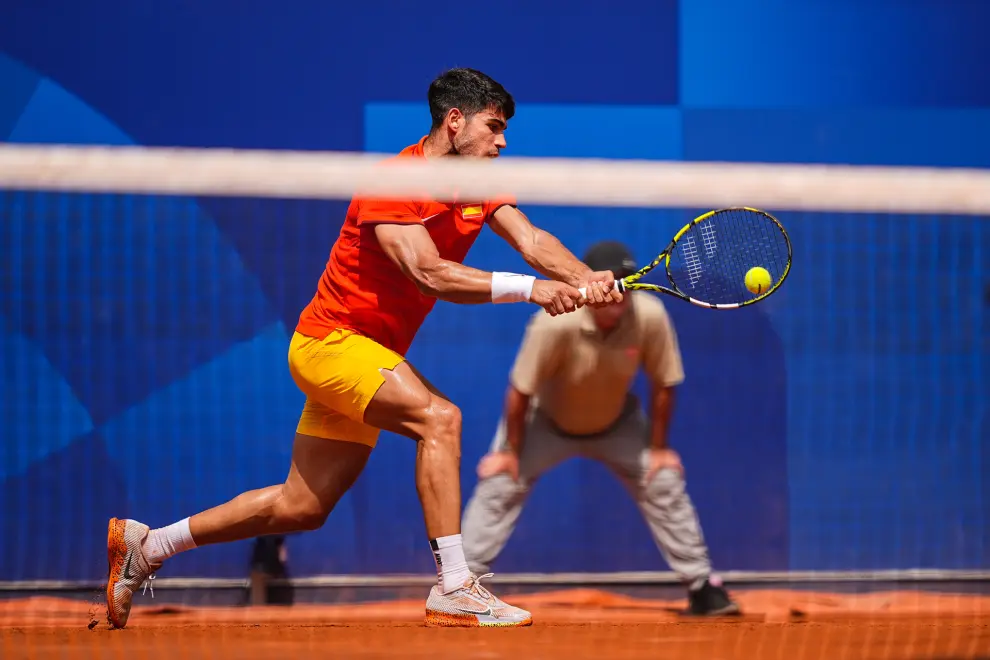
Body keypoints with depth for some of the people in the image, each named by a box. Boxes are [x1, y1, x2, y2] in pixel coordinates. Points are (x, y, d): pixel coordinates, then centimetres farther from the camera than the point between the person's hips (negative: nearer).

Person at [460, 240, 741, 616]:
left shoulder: (650, 316, -30)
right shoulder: (556, 323, -38)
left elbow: (663, 384, -14)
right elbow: (521, 390, -25)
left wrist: (658, 448, -9)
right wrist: (509, 451, -16)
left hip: (616, 422, 2)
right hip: (548, 422, -2)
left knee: (664, 485, -4)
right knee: (498, 485, -11)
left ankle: (701, 586, 8)